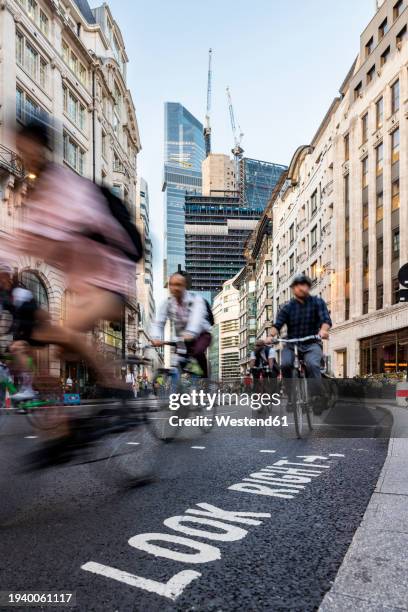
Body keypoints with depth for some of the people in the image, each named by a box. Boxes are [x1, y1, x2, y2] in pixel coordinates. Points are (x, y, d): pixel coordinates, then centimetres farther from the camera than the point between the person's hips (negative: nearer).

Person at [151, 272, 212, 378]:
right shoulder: (167, 303, -6)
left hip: (201, 334, -4)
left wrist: (190, 333, -58)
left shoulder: (196, 299, -17)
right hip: (181, 338, 5)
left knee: (197, 352, -32)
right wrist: (156, 337, -40)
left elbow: (197, 318, -37)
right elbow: (159, 322, -17)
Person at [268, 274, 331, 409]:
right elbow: (278, 324, -10)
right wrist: (272, 336, -32)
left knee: (312, 365, -31)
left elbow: (326, 319, -13)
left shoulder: (317, 302, 2)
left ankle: (316, 398, -19)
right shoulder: (287, 307, 3)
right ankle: (291, 397, -12)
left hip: (312, 344, -1)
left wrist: (323, 330, -36)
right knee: (285, 364, -28)